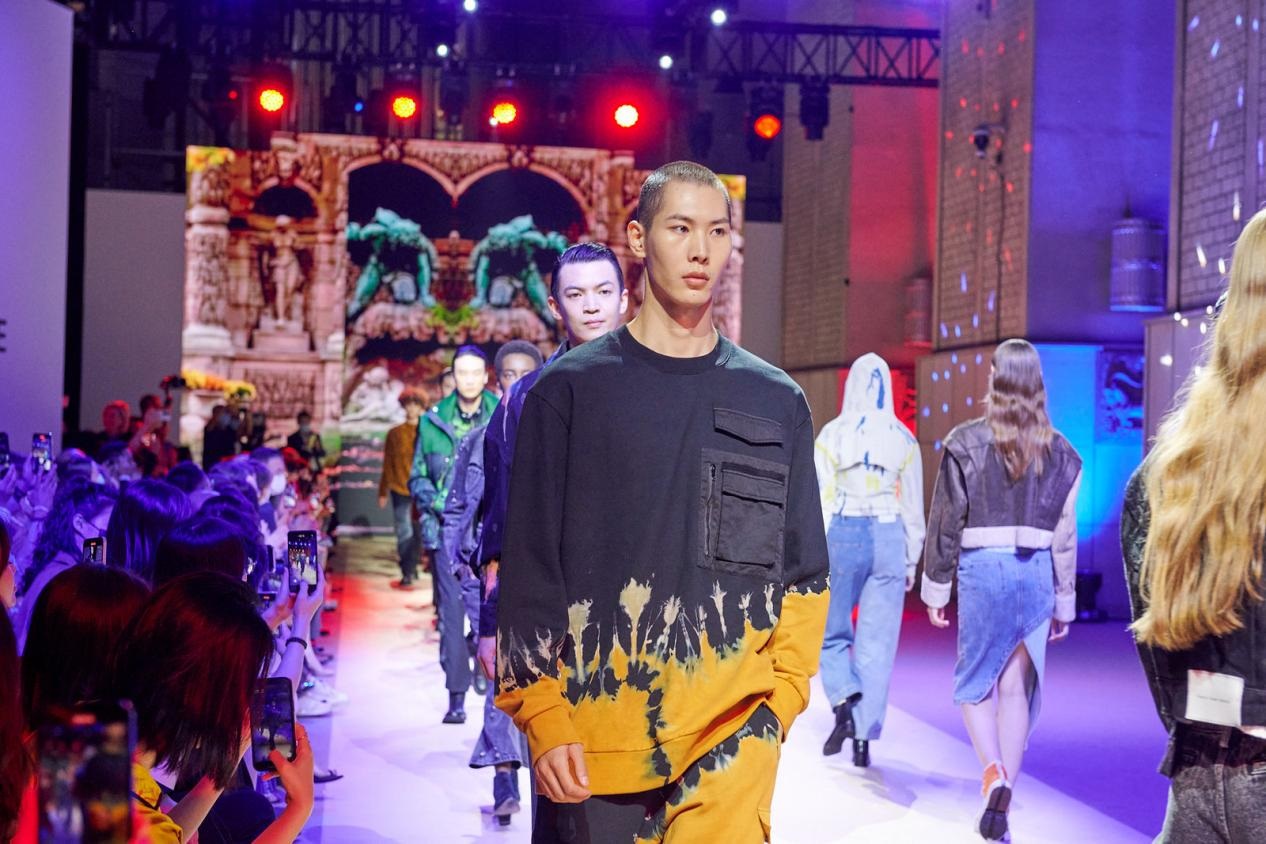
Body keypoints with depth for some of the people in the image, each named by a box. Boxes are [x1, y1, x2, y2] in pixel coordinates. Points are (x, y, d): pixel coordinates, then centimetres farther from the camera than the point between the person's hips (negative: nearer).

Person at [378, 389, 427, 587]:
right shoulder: (395, 434, 6)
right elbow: (387, 465, 9)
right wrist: (383, 492, 7)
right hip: (400, 488, 0)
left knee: (418, 532, 4)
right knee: (404, 533, -3)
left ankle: (412, 567, 17)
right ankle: (408, 573, 1)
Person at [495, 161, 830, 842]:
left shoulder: (778, 403, 11)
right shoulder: (570, 389, 4)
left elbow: (805, 573, 13)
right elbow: (529, 569, 2)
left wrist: (782, 698, 0)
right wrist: (543, 717, -6)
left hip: (733, 731, 1)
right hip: (593, 728, -1)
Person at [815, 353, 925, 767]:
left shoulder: (833, 434, -3)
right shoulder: (904, 440, 3)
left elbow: (820, 499, -6)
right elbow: (912, 506, 6)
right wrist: (911, 560, 13)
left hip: (842, 536, -1)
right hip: (888, 539, 2)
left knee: (831, 631, 14)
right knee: (877, 643, 6)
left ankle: (844, 703, -9)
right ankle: (864, 736, 5)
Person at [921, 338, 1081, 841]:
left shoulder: (966, 442, -3)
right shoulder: (1059, 451, 6)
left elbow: (946, 521, -1)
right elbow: (1066, 533, 8)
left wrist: (936, 588, 8)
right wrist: (1064, 604, 15)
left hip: (983, 566, -3)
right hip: (1037, 570, 3)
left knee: (975, 681, 9)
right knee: (1018, 687, 8)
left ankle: (993, 771, -14)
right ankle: (1002, 800, 9)